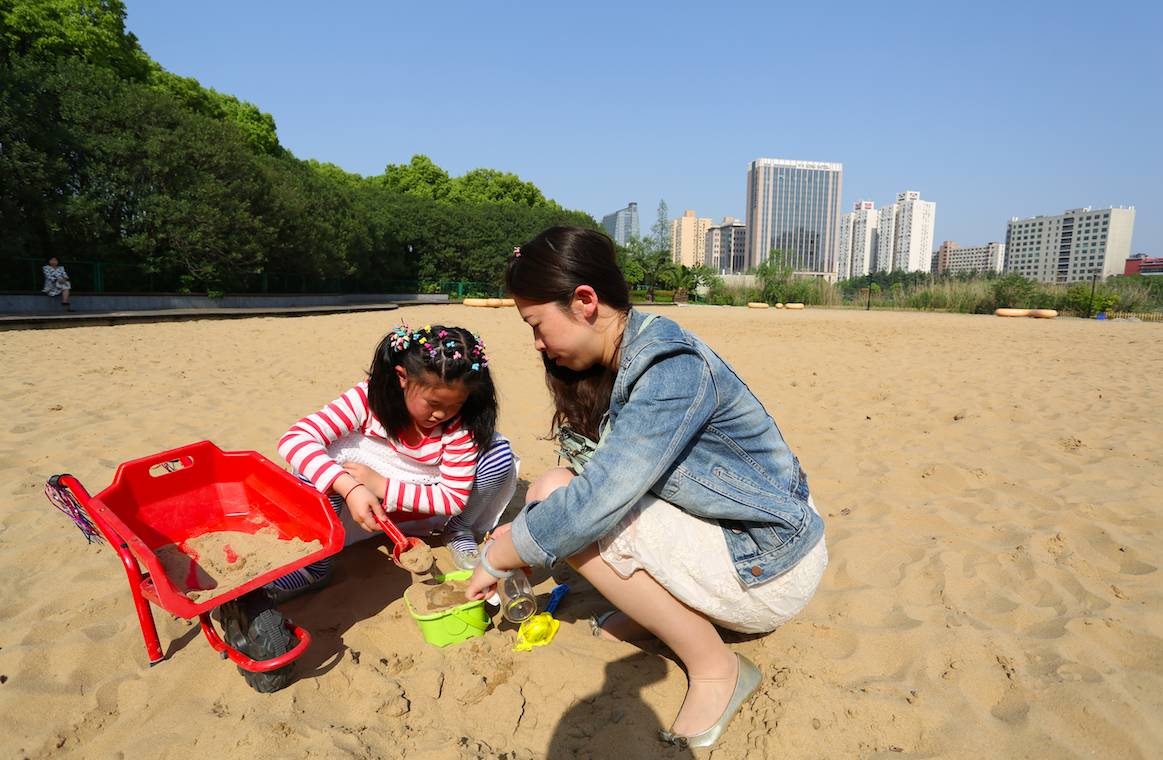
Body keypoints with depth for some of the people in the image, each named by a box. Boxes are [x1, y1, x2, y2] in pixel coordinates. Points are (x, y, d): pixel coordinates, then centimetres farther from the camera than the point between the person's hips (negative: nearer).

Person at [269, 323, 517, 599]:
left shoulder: (460, 425, -25)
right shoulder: (370, 398, -26)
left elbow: (454, 498, -22)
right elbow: (293, 439, -33)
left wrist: (382, 486, -30)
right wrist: (350, 488, -48)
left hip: (430, 502, 0)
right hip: (370, 504, 0)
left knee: (499, 453, -24)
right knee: (321, 455, -30)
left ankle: (459, 531, 1)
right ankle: (315, 561, -14)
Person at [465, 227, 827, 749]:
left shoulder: (673, 369, -26)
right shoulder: (621, 363, 0)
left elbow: (598, 499, -30)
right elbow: (604, 478, 8)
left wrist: (497, 559, -16)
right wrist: (526, 529, 2)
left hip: (769, 568, -8)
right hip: (721, 532, 8)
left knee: (558, 496, -22)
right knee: (554, 494, 0)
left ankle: (715, 669, -9)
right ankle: (657, 608, 9)